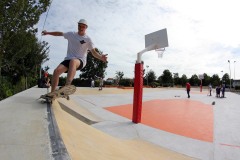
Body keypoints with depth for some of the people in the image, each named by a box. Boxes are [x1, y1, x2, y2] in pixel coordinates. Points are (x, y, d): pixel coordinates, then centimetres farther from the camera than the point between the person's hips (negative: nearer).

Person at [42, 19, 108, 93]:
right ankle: (52, 92, -5)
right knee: (56, 71, -18)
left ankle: (67, 86, -50)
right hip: (68, 59, 4)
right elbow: (60, 33, 26)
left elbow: (94, 52, -3)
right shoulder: (71, 34, 11)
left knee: (73, 61, -41)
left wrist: (101, 57, -22)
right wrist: (48, 33, 25)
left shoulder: (88, 39, 1)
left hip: (80, 61, -4)